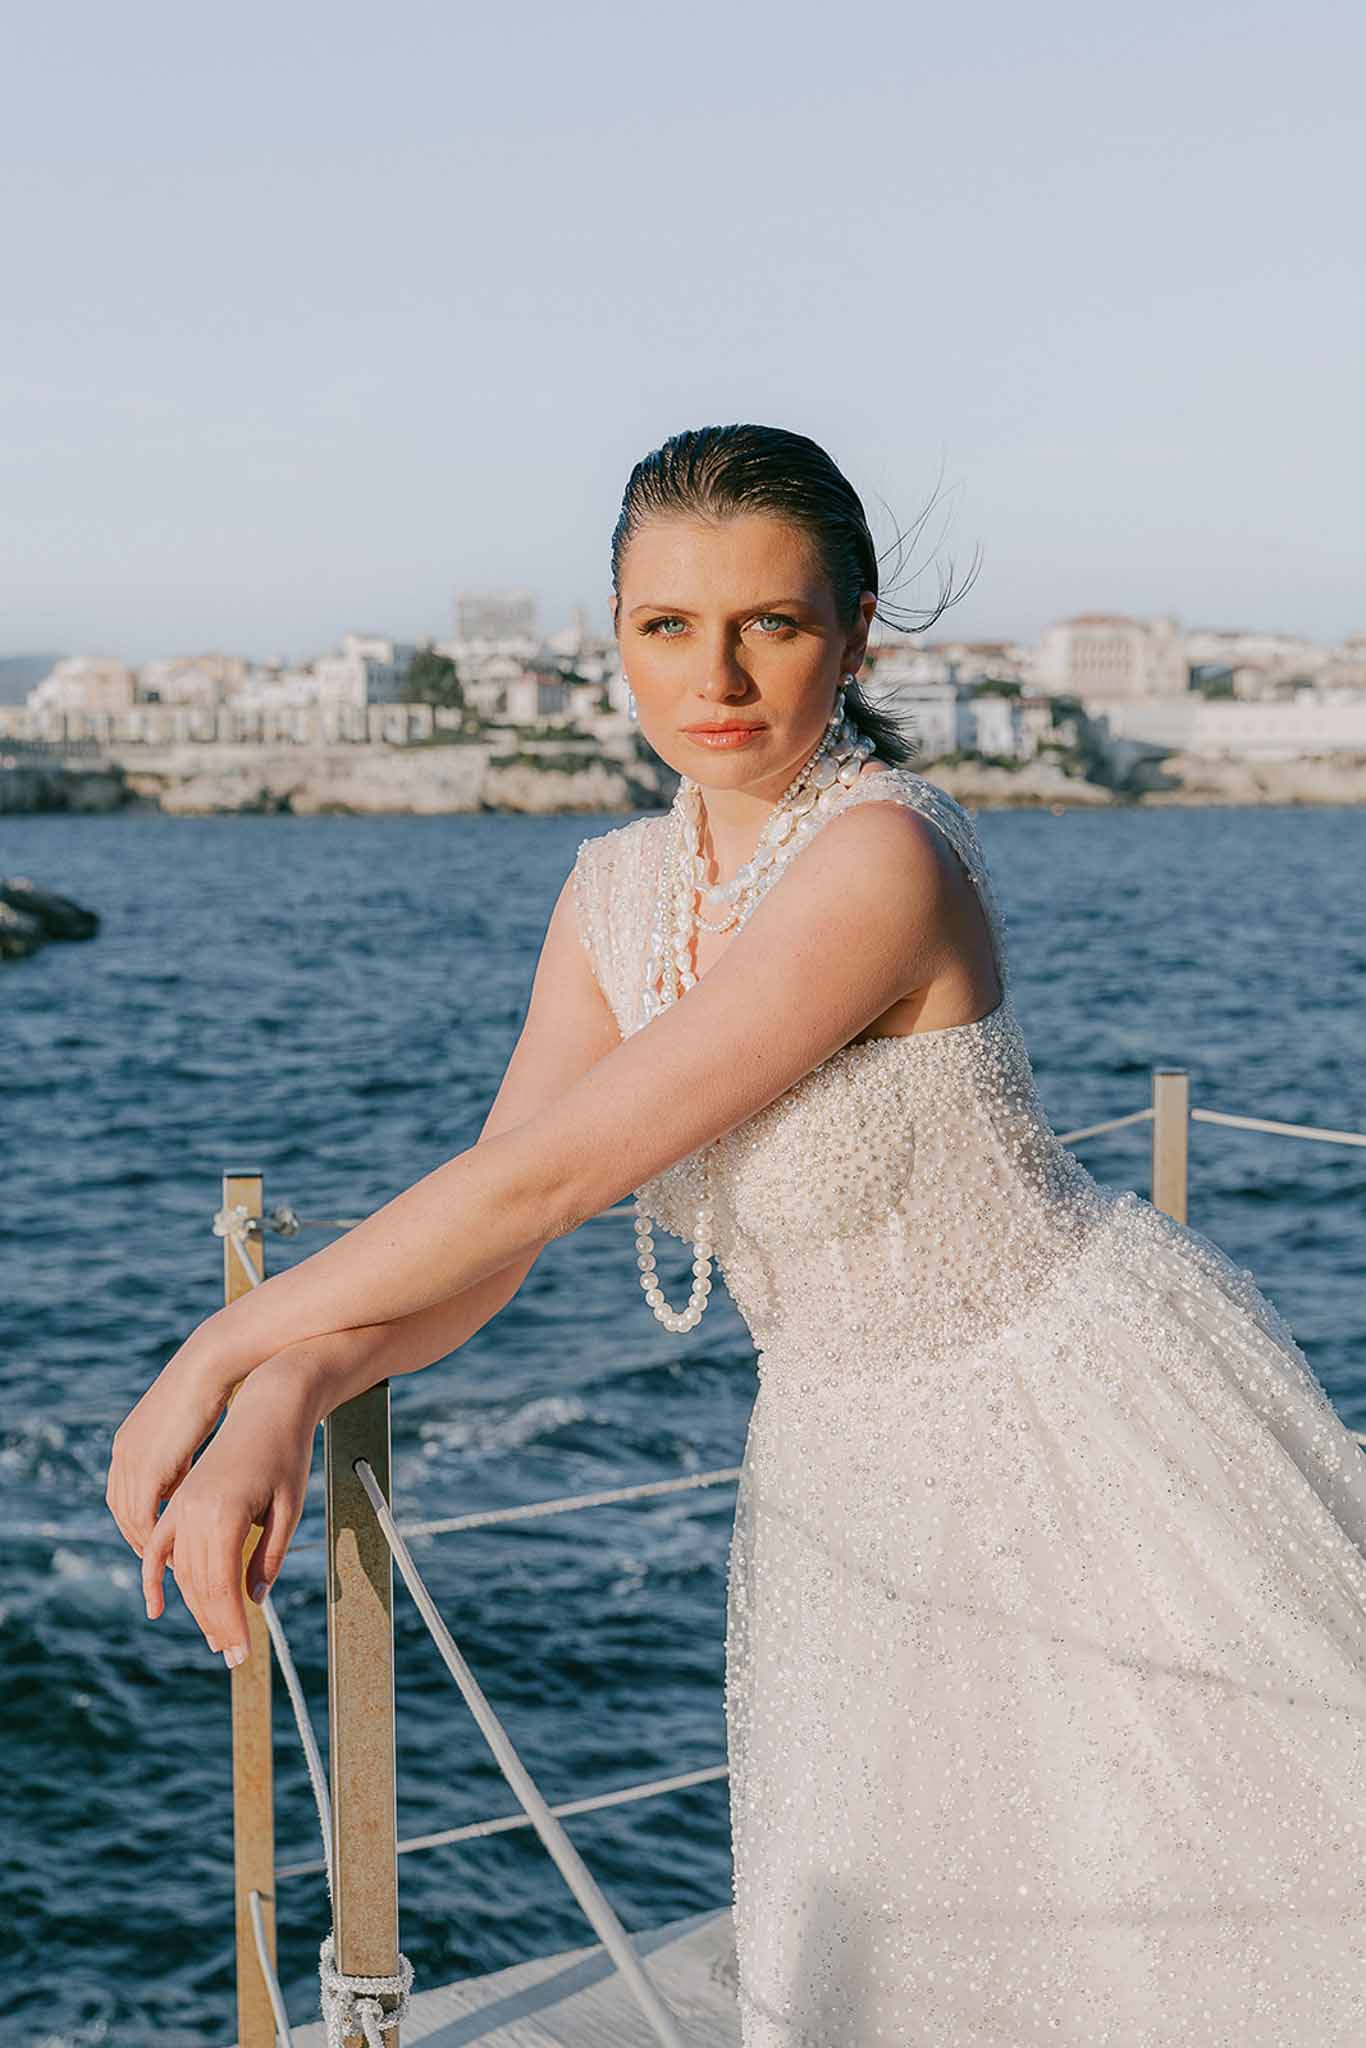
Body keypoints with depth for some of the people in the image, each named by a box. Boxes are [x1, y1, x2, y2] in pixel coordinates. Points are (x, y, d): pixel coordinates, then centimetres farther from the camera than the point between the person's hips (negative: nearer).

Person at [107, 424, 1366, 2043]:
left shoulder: (883, 855, -30)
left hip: (1096, 1431, -7)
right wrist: (278, 1407, -22)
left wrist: (216, 1350, -22)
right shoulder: (616, 891, -4)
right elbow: (489, 1238, -4)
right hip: (862, 1468, 7)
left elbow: (549, 1173, -30)